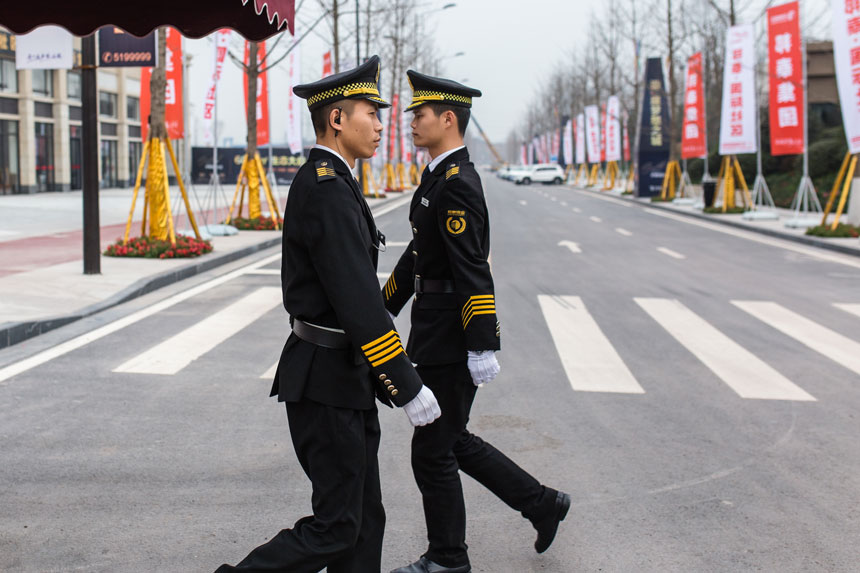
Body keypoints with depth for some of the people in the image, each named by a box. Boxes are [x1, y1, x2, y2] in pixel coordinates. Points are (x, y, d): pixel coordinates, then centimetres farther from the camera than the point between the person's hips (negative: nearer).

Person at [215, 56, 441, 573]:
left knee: (364, 518, 13)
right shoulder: (326, 190, -19)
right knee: (335, 526, -4)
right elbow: (359, 304, -25)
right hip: (327, 383, -10)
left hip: (344, 376, 10)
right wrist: (409, 389, -21)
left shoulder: (328, 183, 14)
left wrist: (387, 377, 21)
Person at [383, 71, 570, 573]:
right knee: (453, 441, 18)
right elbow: (418, 254, 21)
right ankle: (542, 503, 26)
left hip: (450, 342, -10)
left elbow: (473, 271, -24)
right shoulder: (441, 178, 13)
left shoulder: (456, 184, -18)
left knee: (433, 451, 2)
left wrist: (482, 348, -26)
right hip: (439, 336, 10)